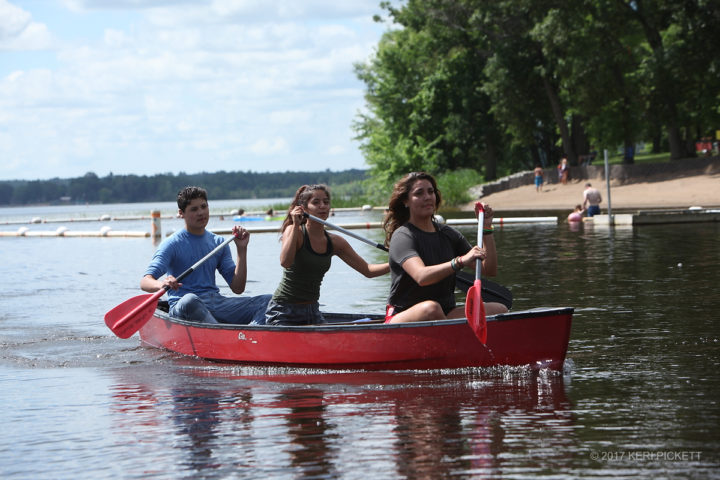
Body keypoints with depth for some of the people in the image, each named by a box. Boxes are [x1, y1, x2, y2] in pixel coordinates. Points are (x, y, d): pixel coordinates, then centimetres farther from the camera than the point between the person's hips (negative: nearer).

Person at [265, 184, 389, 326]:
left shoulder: (335, 243, 4)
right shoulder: (294, 231, -11)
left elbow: (367, 270, 6)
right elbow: (285, 262, -30)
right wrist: (296, 225, -29)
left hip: (312, 313, 6)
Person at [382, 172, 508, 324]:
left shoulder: (448, 234, 13)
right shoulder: (402, 236, -8)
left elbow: (490, 270, 9)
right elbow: (421, 277, -28)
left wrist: (486, 229, -1)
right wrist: (460, 261, -39)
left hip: (446, 315, 6)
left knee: (499, 310, -16)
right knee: (431, 308, -40)